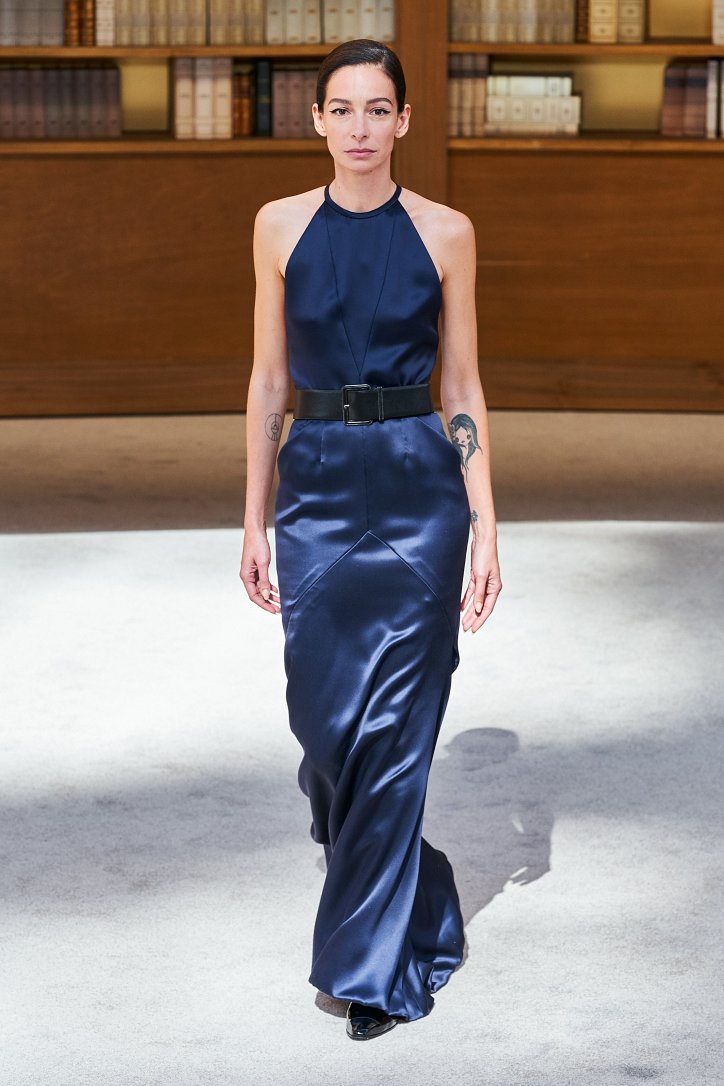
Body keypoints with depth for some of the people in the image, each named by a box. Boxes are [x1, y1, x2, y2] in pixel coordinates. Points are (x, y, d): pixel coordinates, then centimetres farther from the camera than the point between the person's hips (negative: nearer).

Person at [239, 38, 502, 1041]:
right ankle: (412, 899, 31)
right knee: (325, 719, 2)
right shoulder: (281, 226, 4)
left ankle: (376, 965, 8)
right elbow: (269, 379, 7)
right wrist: (256, 517, 5)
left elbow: (464, 387, 2)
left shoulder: (445, 233, 0)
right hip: (317, 487, 2)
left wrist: (486, 526, -3)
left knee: (394, 730, -2)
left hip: (417, 488, -2)